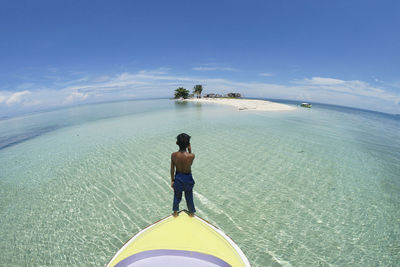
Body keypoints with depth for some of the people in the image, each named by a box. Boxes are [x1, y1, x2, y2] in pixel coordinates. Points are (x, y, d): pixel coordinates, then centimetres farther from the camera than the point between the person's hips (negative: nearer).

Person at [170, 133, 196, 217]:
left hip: (178, 178, 1)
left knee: (177, 196, 26)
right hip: (188, 178, -1)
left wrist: (172, 180, 5)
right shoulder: (191, 156, -28)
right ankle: (191, 212, 46)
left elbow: (172, 169, -10)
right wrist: (190, 151, -15)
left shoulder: (173, 155, -22)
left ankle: (175, 212, 48)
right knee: (189, 196, 24)